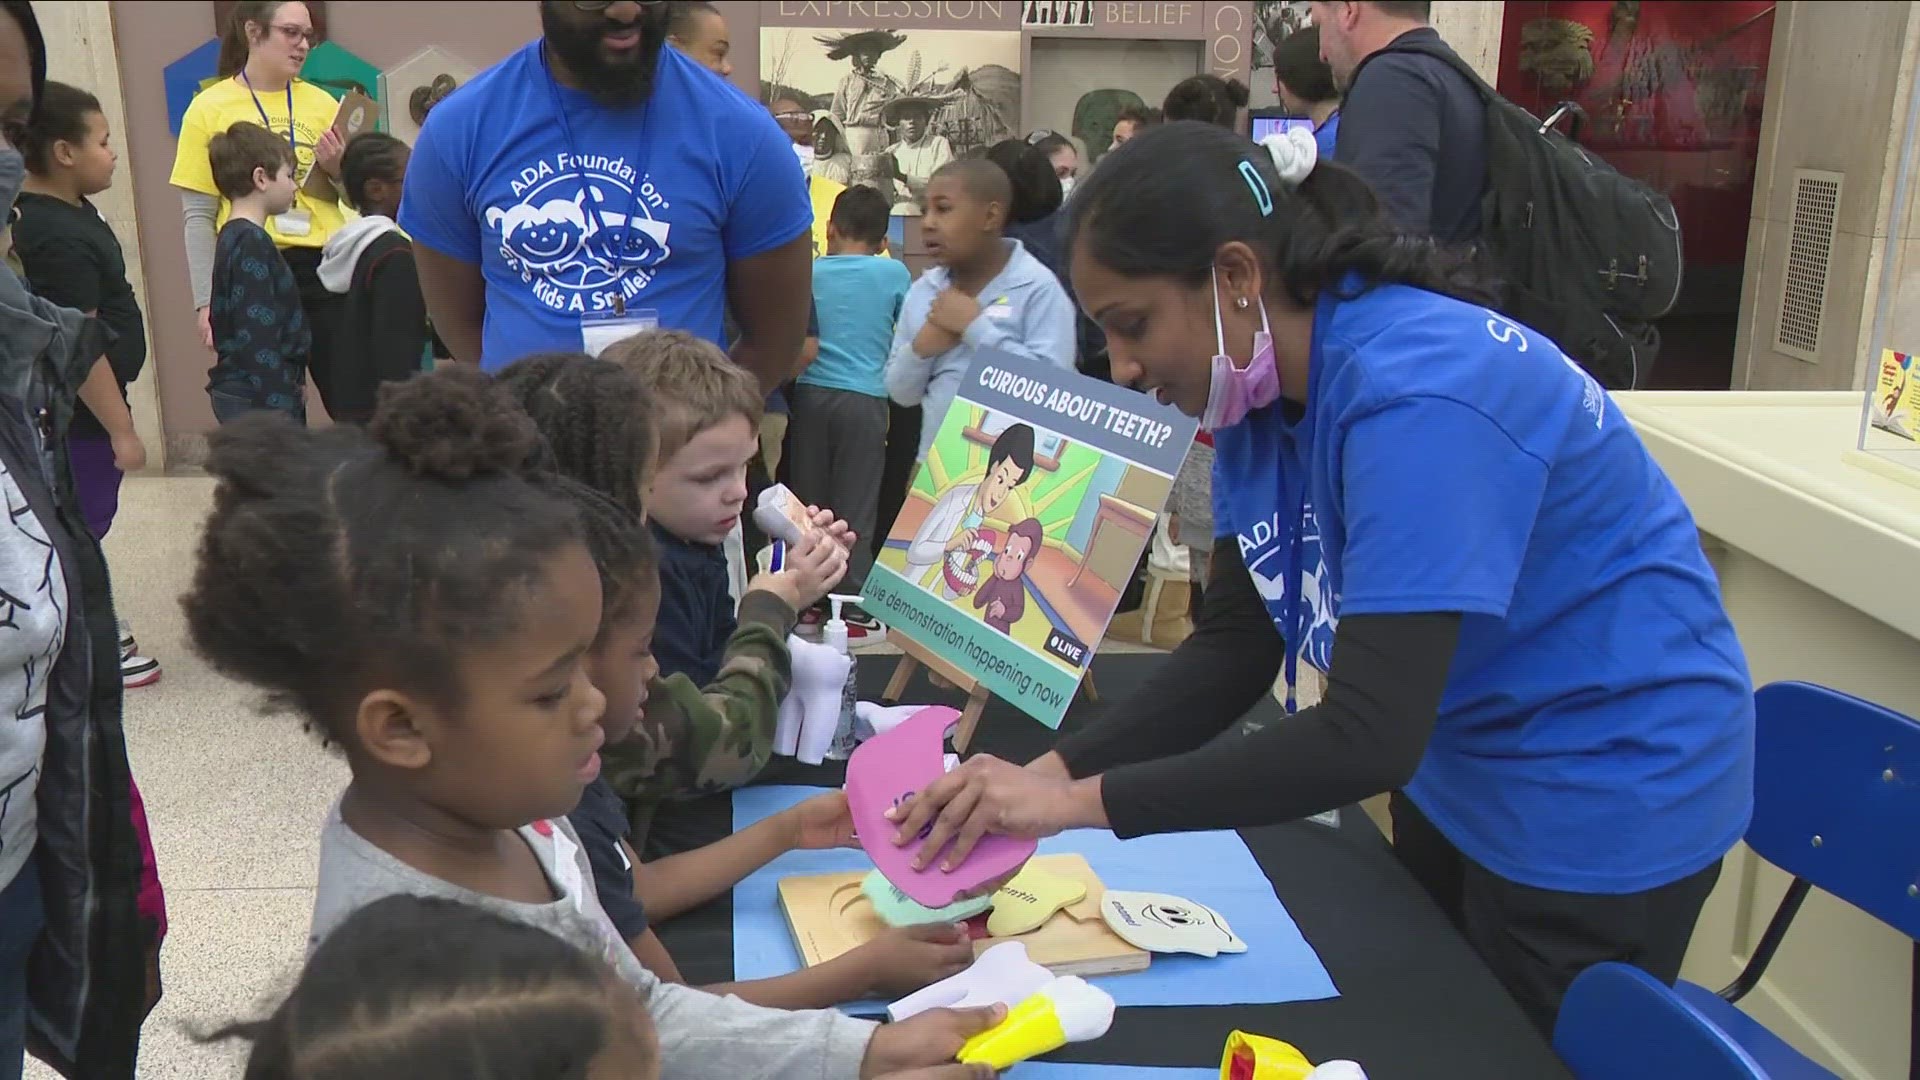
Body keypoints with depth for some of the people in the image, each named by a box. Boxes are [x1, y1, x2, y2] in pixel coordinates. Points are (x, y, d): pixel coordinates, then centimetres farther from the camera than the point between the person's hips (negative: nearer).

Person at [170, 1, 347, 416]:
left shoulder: (322, 103, 9)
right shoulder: (210, 108, 1)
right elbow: (198, 216, -1)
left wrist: (339, 170, -4)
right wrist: (206, 301, -7)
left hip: (325, 269, 2)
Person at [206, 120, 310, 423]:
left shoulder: (234, 238, 15)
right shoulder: (252, 242, -15)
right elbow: (257, 336, -20)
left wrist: (291, 383, 22)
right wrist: (280, 407, -20)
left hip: (241, 391, 10)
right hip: (257, 398, -10)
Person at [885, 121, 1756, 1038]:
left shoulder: (1416, 395, -32)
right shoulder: (1261, 388, -6)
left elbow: (1369, 738, -36)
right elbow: (1237, 646, -5)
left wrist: (1082, 802, -35)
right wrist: (1049, 772, -18)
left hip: (1602, 805, -8)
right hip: (1456, 771, 8)